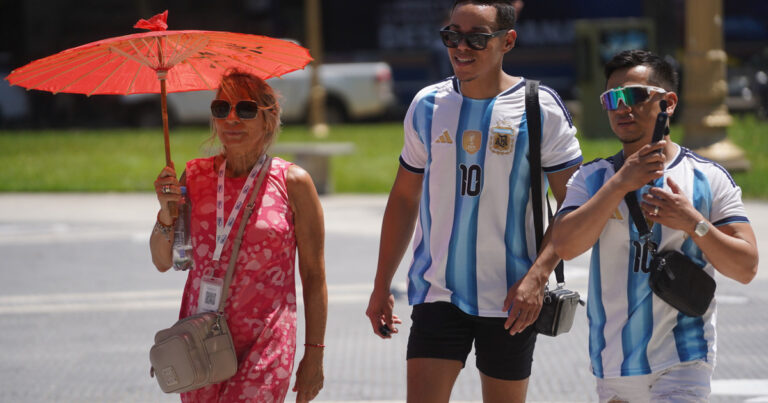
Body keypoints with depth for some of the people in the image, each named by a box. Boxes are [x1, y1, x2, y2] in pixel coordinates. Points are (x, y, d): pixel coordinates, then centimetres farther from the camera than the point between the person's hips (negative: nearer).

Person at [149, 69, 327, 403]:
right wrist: (166, 213, -11)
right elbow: (163, 262, 8)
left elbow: (313, 275, 0)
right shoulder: (196, 176, 6)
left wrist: (314, 354, -2)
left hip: (265, 344, -4)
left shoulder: (292, 182, -3)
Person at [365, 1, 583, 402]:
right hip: (437, 291, 2)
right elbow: (404, 199, 15)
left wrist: (537, 276, -19)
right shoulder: (427, 105, 5)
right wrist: (381, 286, 14)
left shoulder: (540, 109, -6)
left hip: (510, 298, -2)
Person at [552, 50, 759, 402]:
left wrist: (693, 223, -18)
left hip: (680, 363, -3)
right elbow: (564, 246, -11)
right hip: (612, 363, 3)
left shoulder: (709, 179, 0)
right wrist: (621, 183, -16)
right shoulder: (593, 178, 6)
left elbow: (746, 268, -4)